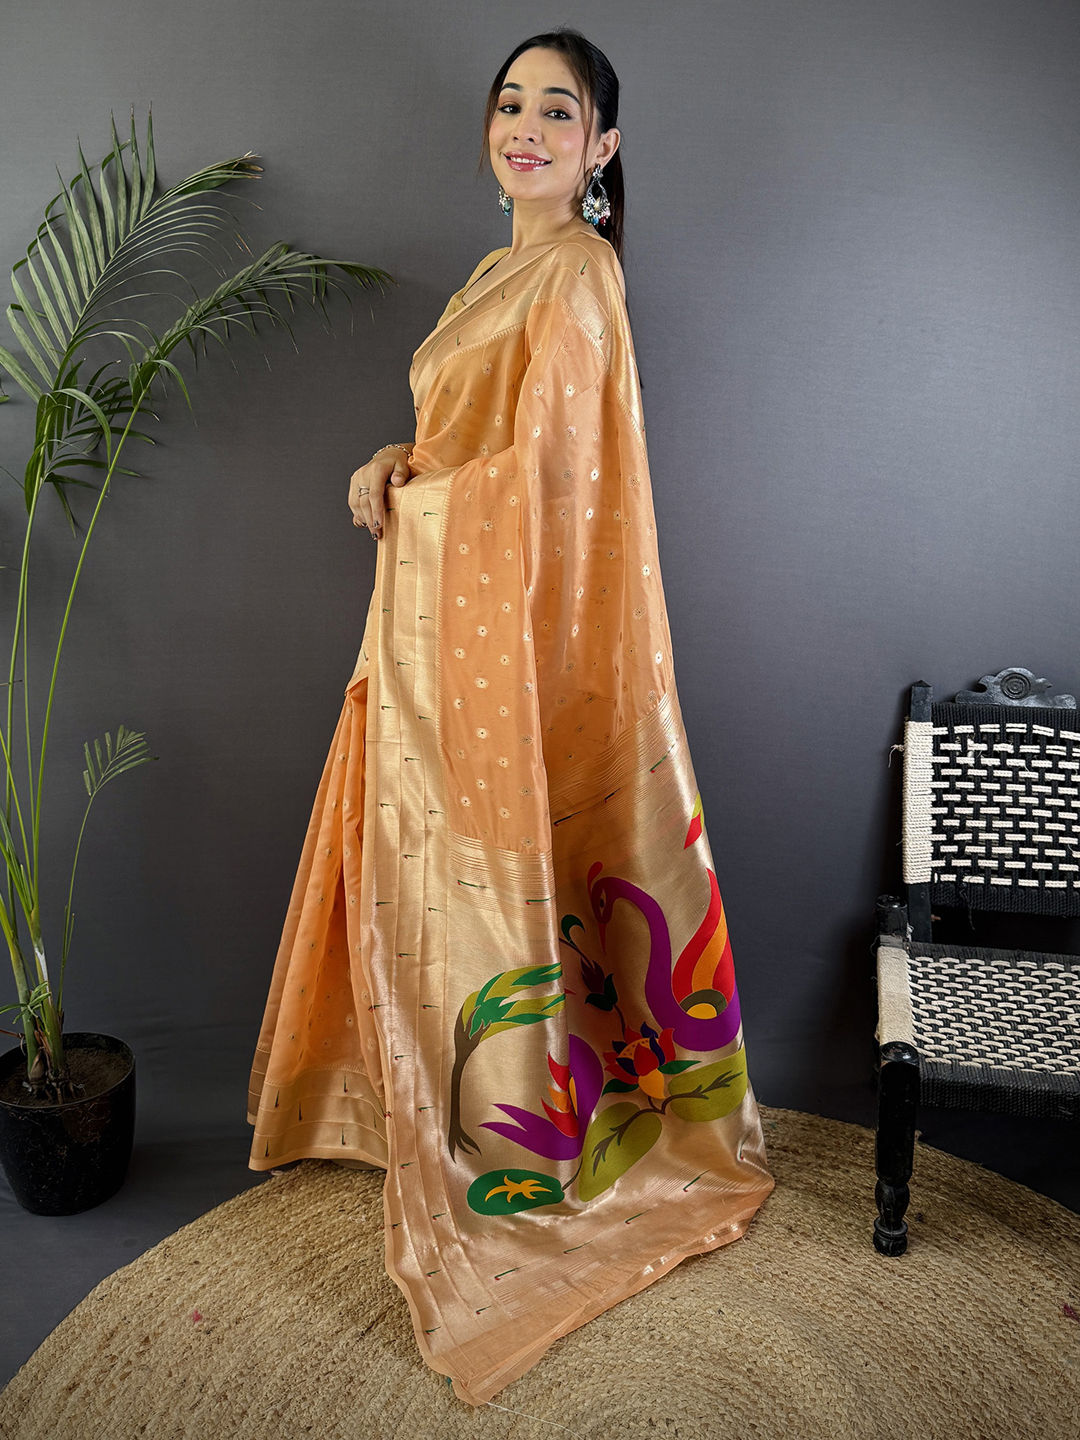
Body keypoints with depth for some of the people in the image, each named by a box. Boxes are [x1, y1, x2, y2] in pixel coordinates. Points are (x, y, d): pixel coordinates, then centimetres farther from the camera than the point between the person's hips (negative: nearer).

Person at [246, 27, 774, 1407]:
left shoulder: (578, 273, -13)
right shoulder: (504, 270, 17)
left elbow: (542, 465, -20)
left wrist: (405, 496, -7)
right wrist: (401, 461, 2)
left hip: (507, 623, -9)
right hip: (435, 619, 9)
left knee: (483, 878, -1)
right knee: (431, 867, 16)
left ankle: (510, 1150, 15)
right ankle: (445, 1106, 32)